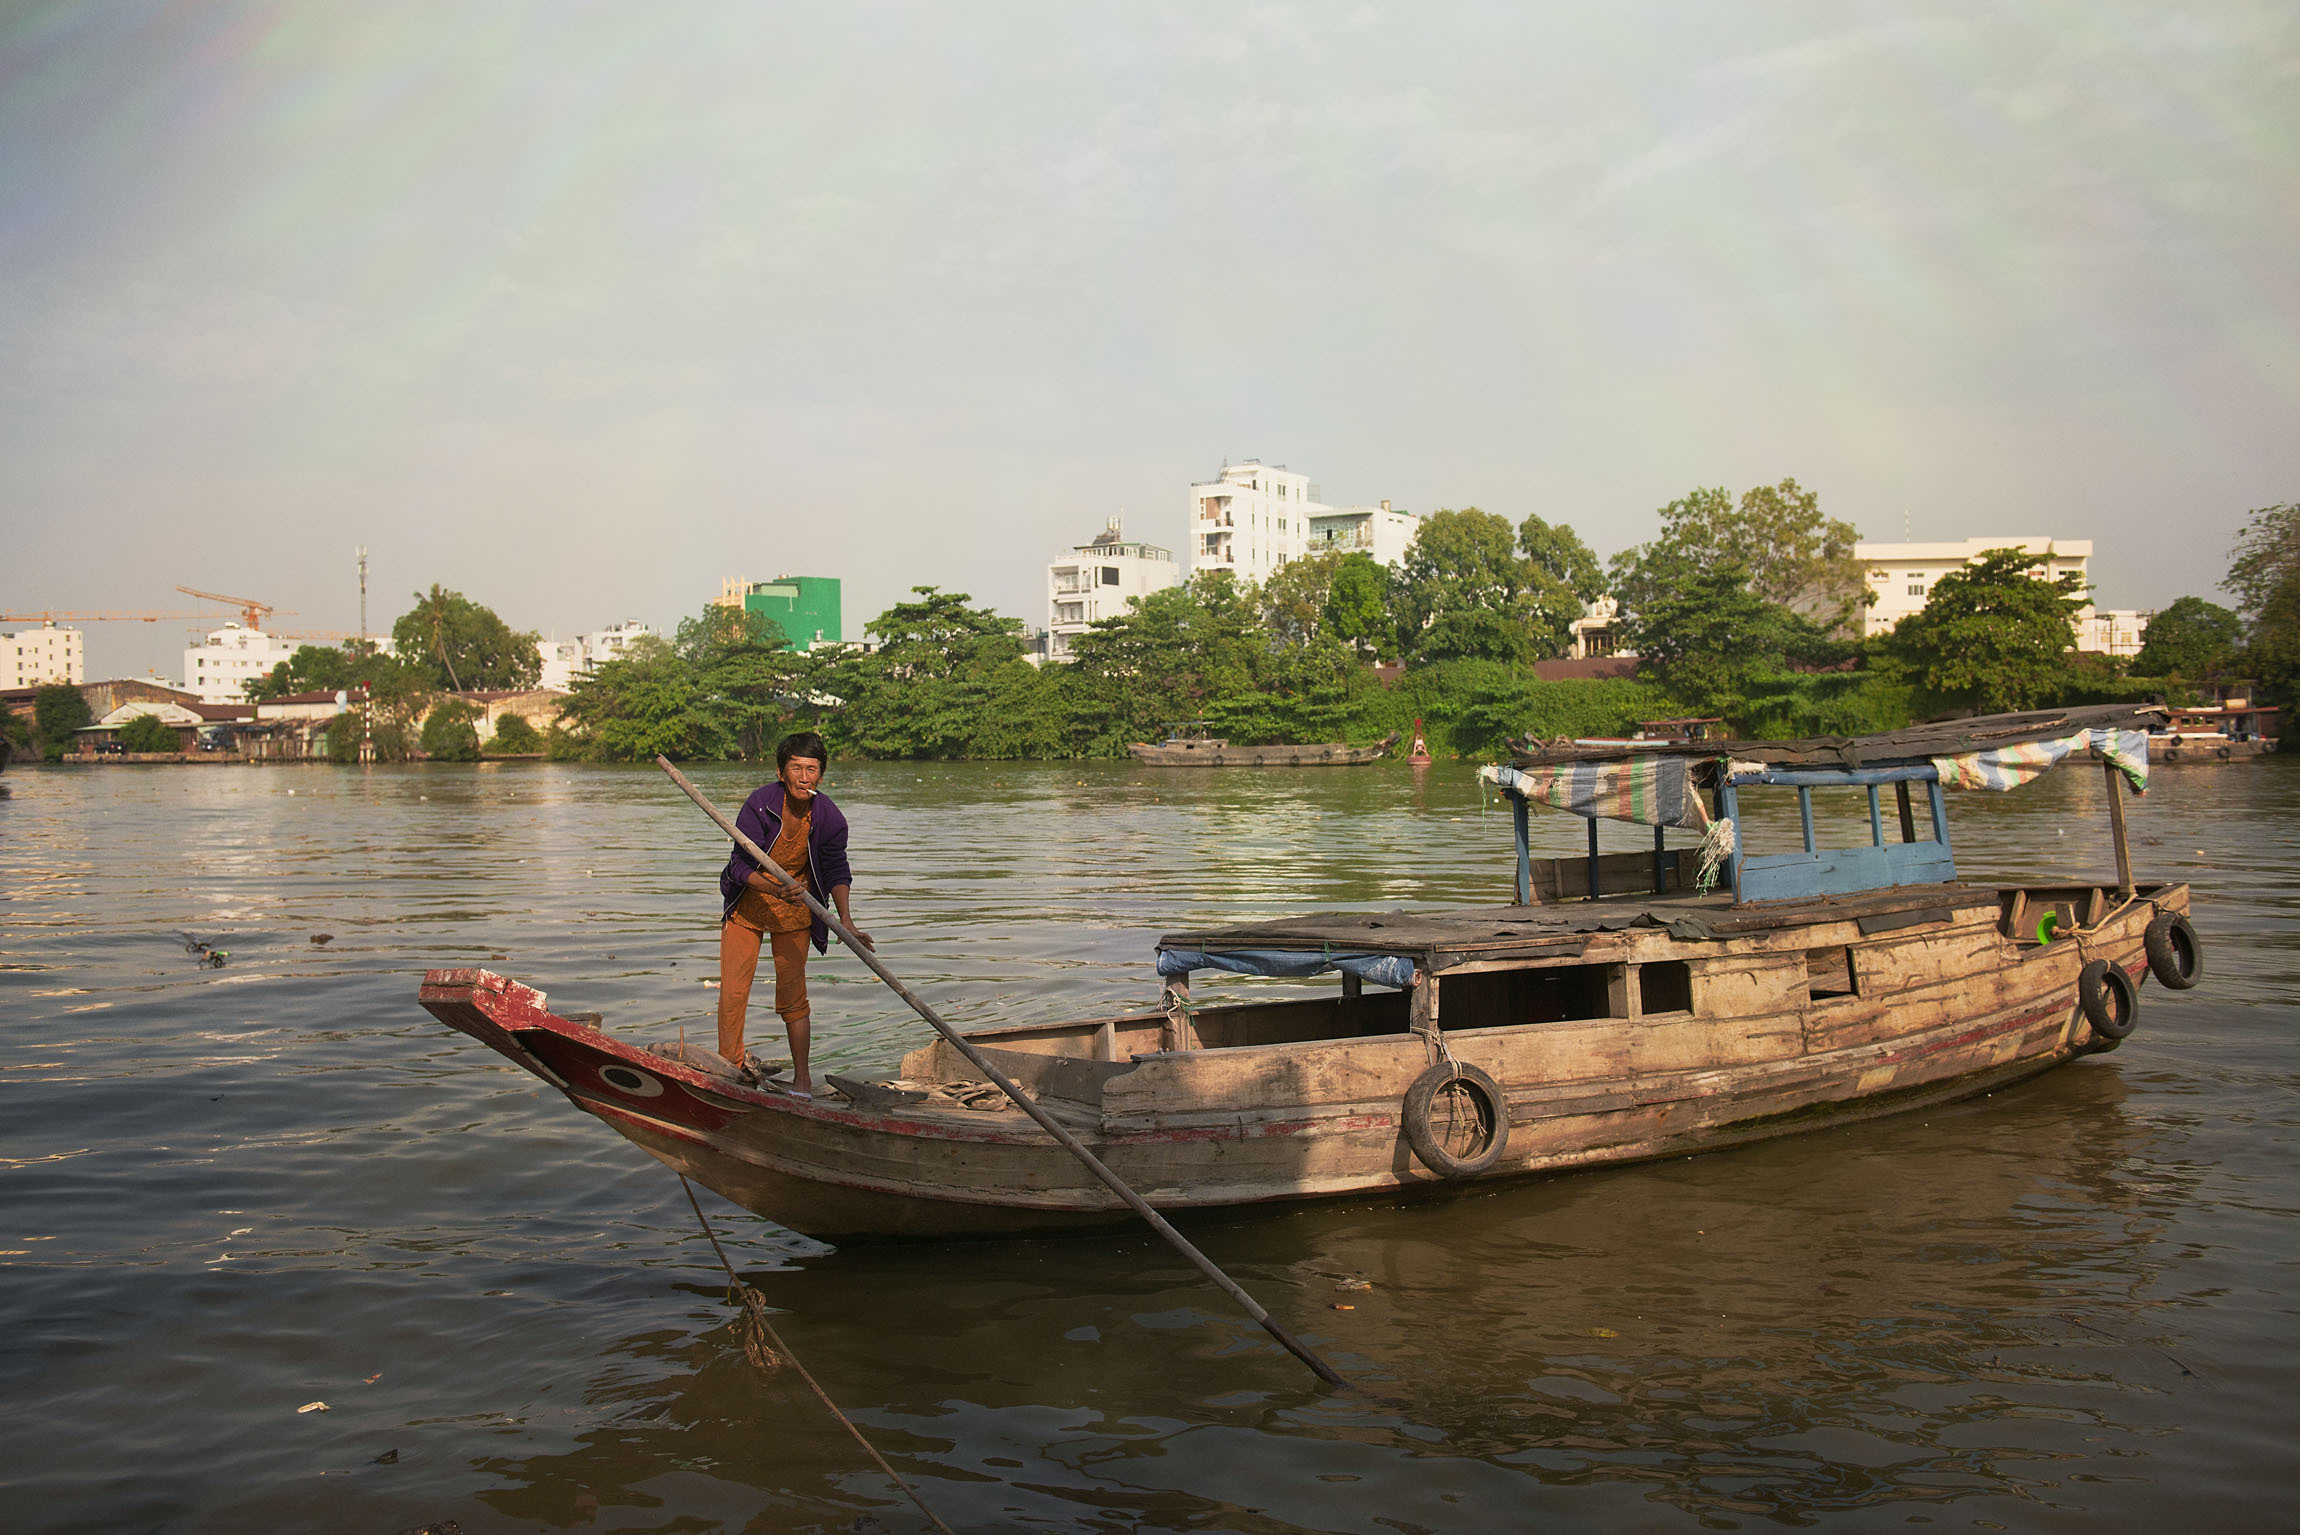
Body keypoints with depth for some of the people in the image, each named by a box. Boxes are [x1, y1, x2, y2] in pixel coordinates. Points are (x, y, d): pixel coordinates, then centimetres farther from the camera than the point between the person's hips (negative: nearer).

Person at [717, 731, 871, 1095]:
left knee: (792, 994, -1)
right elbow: (742, 865, -21)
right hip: (747, 904, -1)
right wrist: (774, 888, -39)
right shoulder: (760, 803, -22)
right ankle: (731, 1064, 21)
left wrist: (846, 920, -17)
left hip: (794, 912, 1)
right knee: (732, 992, -2)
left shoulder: (829, 818, -16)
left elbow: (836, 871, -3)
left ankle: (802, 1078, 13)